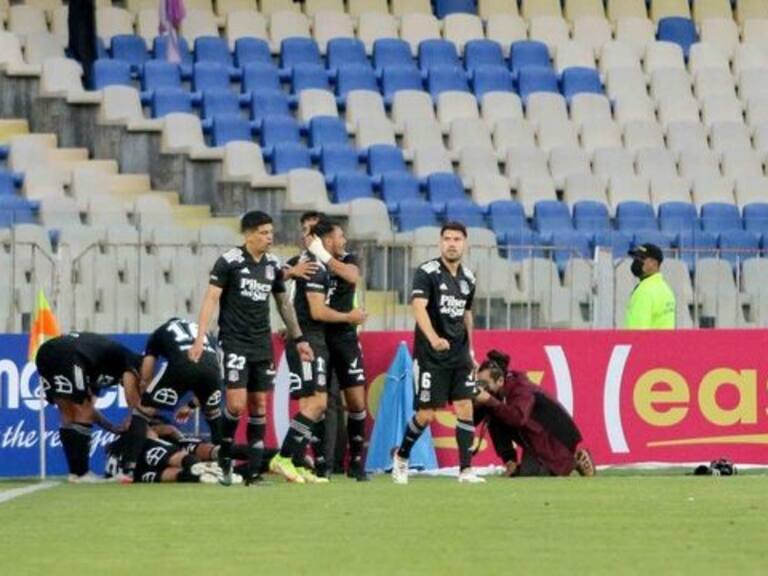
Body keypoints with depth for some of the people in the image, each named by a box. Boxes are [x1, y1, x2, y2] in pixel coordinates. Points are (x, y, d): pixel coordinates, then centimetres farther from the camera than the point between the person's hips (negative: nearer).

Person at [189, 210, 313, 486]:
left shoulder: (273, 265, 8)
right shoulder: (229, 261, -9)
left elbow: (284, 303, 19)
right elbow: (211, 298, -11)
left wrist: (298, 339, 19)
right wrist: (200, 338, -19)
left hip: (262, 346, 5)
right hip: (234, 343, -5)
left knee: (259, 405, 4)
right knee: (236, 403, -14)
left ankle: (254, 470, 7)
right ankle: (224, 458, 8)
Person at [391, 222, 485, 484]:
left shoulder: (468, 278, 9)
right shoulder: (427, 273, -11)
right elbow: (418, 306, -24)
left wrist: (469, 349, 22)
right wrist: (433, 338, -40)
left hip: (459, 355, 5)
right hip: (430, 356, -5)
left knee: (465, 408, -5)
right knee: (426, 415, -2)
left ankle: (466, 470, -3)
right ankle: (401, 456, 22)